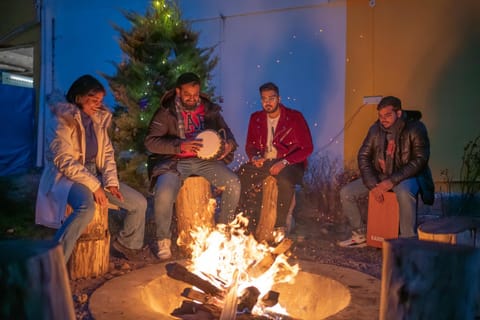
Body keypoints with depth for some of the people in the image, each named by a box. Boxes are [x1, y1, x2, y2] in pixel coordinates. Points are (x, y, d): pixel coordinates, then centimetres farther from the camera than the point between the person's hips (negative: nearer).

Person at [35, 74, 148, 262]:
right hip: (67, 176, -7)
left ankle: (125, 244, 21)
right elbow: (65, 162, -19)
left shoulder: (99, 119, 7)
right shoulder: (63, 122, -13)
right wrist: (94, 186, -22)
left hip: (95, 173, 7)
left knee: (139, 203, -2)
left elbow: (107, 153, 10)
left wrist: (111, 181, -5)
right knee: (86, 207, -39)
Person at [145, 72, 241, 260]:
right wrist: (180, 146, -24)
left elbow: (227, 135, 13)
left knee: (233, 183, -18)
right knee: (163, 194, -30)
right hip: (174, 162, -3)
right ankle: (163, 240, -3)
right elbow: (150, 141, -10)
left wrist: (229, 145, -13)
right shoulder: (166, 113, -1)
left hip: (205, 160, 3)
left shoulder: (210, 110, 10)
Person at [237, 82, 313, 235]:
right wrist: (255, 157, -10)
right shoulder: (256, 118, 8)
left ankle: (280, 226, -20)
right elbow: (250, 145, 14)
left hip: (289, 164, -4)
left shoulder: (295, 117, -6)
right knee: (241, 174, -22)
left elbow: (307, 148, -10)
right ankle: (250, 222, -9)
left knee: (284, 179, -38)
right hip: (263, 162, 5)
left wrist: (284, 162, -21)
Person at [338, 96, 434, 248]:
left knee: (404, 193, -40)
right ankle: (360, 235, 8)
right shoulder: (376, 129, -1)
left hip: (406, 176, -5)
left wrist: (392, 181, -26)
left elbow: (420, 160, -17)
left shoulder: (415, 128, -13)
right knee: (346, 192, -9)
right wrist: (372, 184, -12)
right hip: (379, 175, 5)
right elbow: (363, 156, 1)